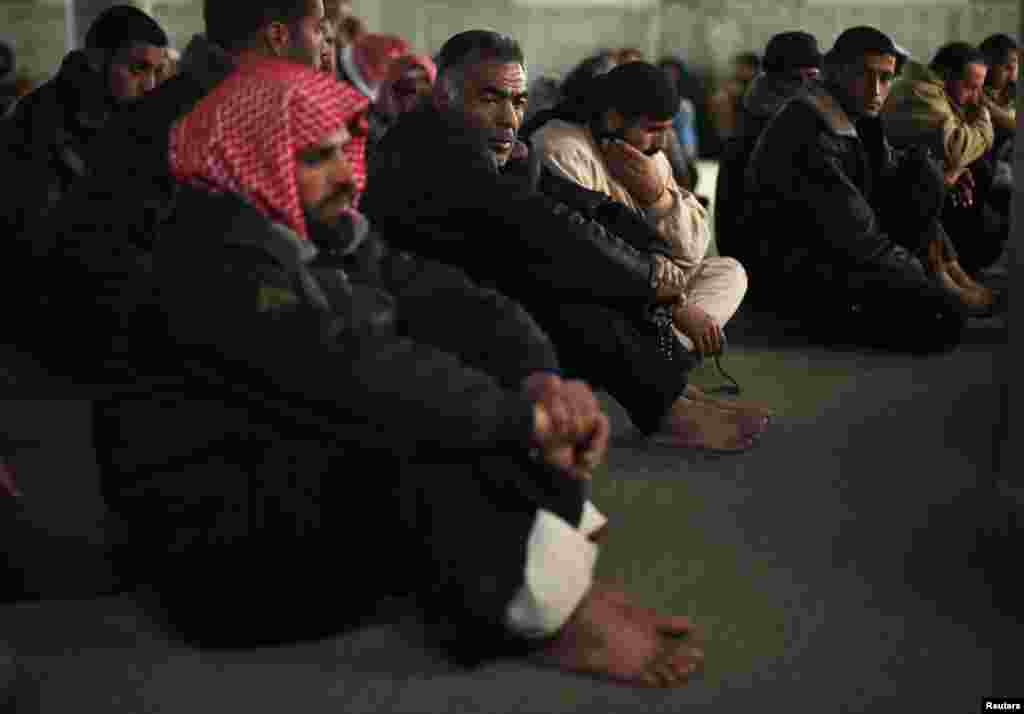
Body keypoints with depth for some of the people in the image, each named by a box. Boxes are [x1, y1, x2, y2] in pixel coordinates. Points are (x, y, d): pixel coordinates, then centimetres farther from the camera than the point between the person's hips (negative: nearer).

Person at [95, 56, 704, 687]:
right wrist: (526, 416, -28)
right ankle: (547, 613, -24)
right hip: (234, 550, -8)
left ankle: (554, 555, -21)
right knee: (405, 415, -30)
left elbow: (453, 300, -2)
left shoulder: (333, 234, 7)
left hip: (348, 482, 9)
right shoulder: (213, 258, -19)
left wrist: (540, 376, -22)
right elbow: (346, 371, -31)